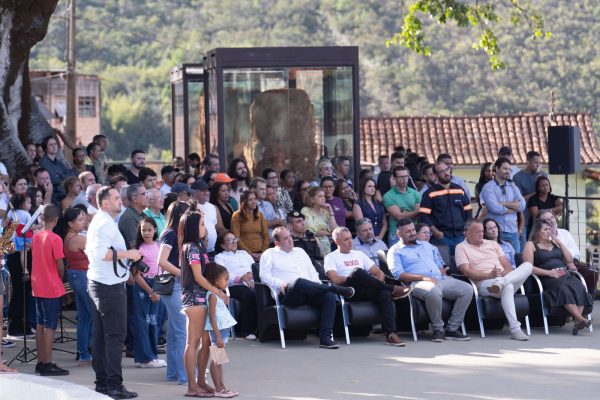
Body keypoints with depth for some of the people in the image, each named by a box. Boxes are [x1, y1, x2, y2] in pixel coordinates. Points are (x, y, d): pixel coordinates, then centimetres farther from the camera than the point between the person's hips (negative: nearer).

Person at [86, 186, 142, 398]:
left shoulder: (97, 221, 18)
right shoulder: (105, 223, -16)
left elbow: (91, 250, 24)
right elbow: (102, 252, -27)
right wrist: (127, 253, -19)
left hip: (97, 283, 11)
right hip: (110, 285, -11)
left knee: (101, 336, 12)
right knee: (115, 335, -10)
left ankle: (102, 383, 16)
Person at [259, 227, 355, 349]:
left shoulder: (300, 251, 32)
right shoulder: (269, 254, 17)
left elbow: (312, 272, 27)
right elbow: (264, 276, 4)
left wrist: (318, 285, 5)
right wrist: (279, 284, -14)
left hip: (310, 292, 5)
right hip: (287, 294, -5)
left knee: (329, 296, -27)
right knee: (299, 282, -41)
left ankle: (325, 337, -34)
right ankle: (335, 288, -27)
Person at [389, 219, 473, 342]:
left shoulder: (426, 245, 30)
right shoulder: (395, 251, 9)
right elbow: (398, 274, -6)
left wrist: (445, 277, 9)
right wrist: (423, 278, -16)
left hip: (441, 280, 7)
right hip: (419, 283, -7)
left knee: (467, 289, -15)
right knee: (433, 291, -41)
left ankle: (452, 328, -13)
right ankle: (438, 329, -21)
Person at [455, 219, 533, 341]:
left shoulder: (492, 244, 27)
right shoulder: (461, 248, 10)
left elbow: (507, 266, 19)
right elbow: (467, 272, -6)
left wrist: (505, 274, -7)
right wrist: (489, 275, -19)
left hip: (504, 277, 6)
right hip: (483, 283, -5)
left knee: (528, 265, -21)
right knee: (507, 286, -40)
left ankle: (500, 282, -42)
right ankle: (515, 329, -45)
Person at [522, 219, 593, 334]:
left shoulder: (554, 242, 26)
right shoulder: (531, 245, 10)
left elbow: (569, 259, 20)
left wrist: (559, 242, 12)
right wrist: (548, 272, -14)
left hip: (565, 274, 5)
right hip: (546, 278, -5)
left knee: (579, 287, -28)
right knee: (563, 288, -36)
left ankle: (577, 320, -42)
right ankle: (581, 319, -45)